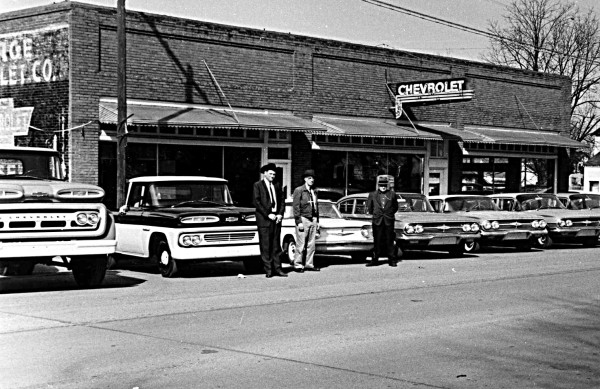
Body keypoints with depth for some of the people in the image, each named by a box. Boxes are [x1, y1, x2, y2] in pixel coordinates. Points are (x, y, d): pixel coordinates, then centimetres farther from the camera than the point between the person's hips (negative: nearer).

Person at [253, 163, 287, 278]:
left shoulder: (276, 186, 15)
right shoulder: (258, 185, 0)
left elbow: (281, 201, 15)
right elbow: (256, 202, -8)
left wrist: (280, 214, -1)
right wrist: (268, 215, -13)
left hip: (276, 218, 5)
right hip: (264, 219, -5)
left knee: (276, 245, 6)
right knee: (265, 246, -4)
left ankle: (277, 268, 8)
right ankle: (268, 270, -2)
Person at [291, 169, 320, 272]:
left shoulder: (314, 192, 16)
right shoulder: (299, 190, -3)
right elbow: (296, 207, -8)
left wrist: (317, 221, 16)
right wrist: (299, 222, -13)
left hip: (313, 220, 6)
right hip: (303, 219, -6)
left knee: (311, 244, 6)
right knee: (301, 244, -6)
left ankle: (309, 265, 12)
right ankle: (298, 265, 0)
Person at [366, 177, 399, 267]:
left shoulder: (392, 194, 6)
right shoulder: (372, 195, 7)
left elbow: (395, 207, 15)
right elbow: (369, 207, 16)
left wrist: (390, 214, 11)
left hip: (389, 221, 0)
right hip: (377, 221, 0)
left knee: (390, 241, 2)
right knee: (377, 241, 1)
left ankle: (392, 259, 6)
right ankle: (375, 260, 3)